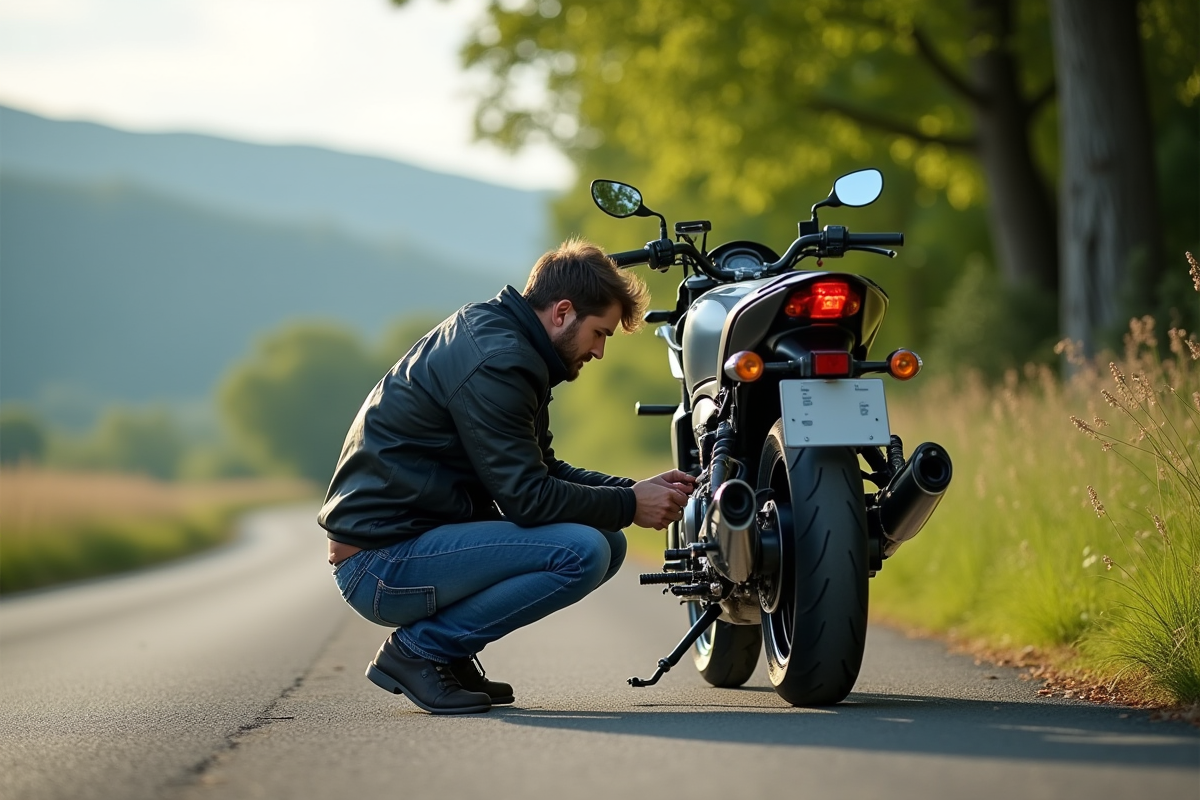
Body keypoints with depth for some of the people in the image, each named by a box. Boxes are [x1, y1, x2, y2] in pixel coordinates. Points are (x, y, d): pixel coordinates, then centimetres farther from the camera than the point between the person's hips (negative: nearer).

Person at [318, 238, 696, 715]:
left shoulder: (499, 340, 15)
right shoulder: (494, 361, -18)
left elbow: (543, 472, 20)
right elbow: (527, 497, -20)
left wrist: (637, 489, 8)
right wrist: (629, 506, -9)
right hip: (381, 564, -10)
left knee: (607, 543, 7)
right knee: (583, 551, -23)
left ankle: (445, 650, 9)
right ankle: (421, 648, -10)